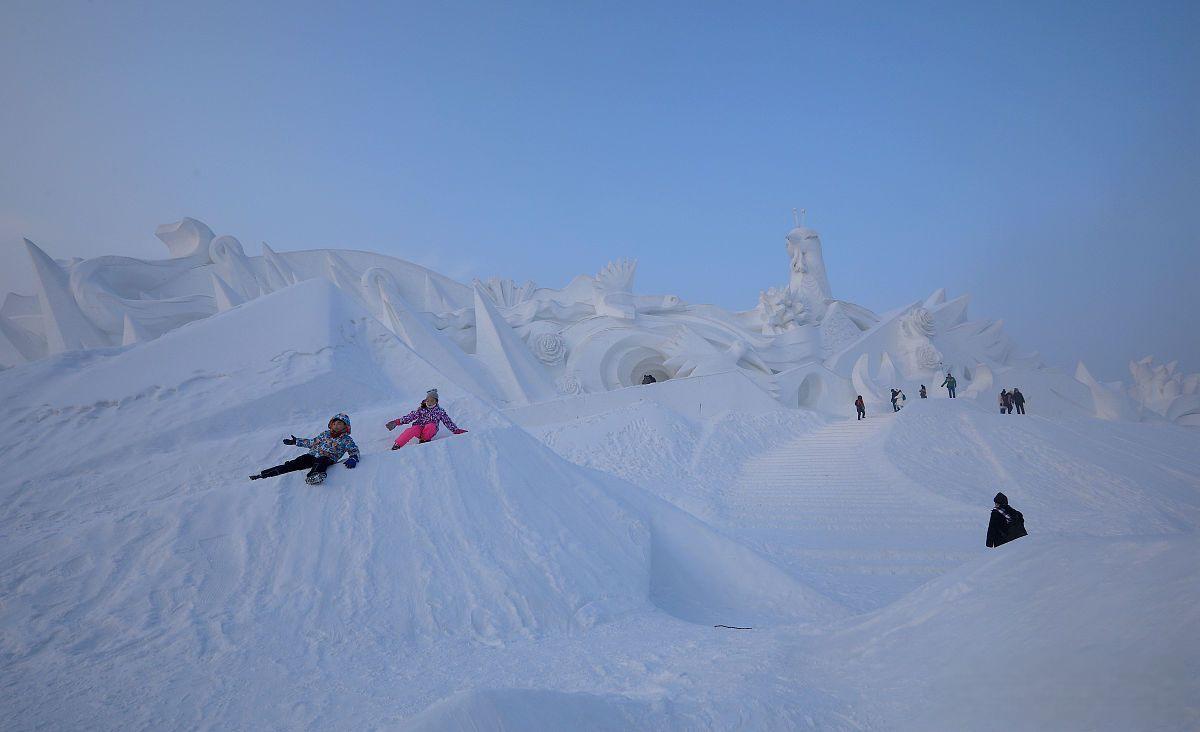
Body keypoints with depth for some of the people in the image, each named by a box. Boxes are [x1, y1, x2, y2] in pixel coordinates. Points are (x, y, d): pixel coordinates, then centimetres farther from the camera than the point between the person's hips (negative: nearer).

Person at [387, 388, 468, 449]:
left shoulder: (440, 411, 6)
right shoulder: (421, 409, 8)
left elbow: (448, 422, 8)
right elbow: (411, 416, 3)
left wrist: (456, 431, 0)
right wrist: (398, 421, -8)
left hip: (430, 431, 0)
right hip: (419, 428, 0)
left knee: (431, 426, -34)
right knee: (412, 431, -34)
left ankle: (425, 440, -10)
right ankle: (396, 445, -34)